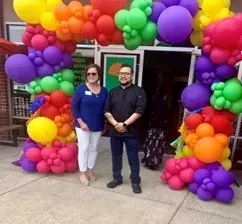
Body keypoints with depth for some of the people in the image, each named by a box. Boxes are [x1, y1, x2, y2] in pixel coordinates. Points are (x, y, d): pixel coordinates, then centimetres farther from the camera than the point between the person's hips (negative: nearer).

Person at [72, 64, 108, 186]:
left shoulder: (104, 91, 3)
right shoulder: (81, 88, -8)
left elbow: (106, 108, 9)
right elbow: (74, 107, -9)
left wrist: (105, 124, 7)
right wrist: (81, 122, -15)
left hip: (98, 126, 4)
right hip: (83, 125, -4)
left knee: (93, 148, 14)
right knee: (84, 148, 3)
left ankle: (90, 170, 30)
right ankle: (82, 173, 18)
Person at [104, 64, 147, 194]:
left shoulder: (139, 91, -3)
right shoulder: (113, 92, 9)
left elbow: (139, 111, -12)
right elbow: (107, 111, 4)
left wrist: (124, 124, -16)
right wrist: (115, 124, -12)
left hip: (131, 132, -4)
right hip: (115, 131, 4)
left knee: (133, 158, 7)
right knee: (116, 156, 15)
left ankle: (135, 182, 22)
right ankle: (117, 178, 32)